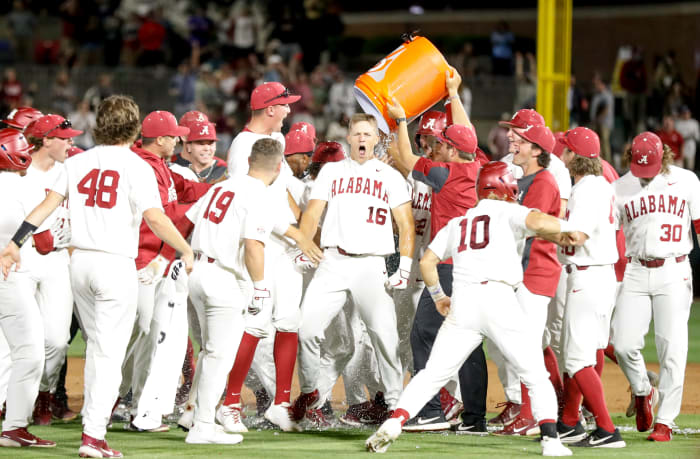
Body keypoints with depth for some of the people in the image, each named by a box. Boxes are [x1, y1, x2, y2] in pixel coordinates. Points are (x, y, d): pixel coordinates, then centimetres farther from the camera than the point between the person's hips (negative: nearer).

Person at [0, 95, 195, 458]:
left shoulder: (78, 162, 7)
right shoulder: (136, 167, -8)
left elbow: (48, 204, 1)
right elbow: (154, 217, -17)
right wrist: (186, 250, -8)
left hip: (80, 262, 5)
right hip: (116, 264, -5)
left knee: (96, 344, 21)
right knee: (110, 353, -3)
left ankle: (93, 418, 23)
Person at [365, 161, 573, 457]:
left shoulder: (457, 223, 24)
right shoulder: (507, 212, 10)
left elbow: (427, 261, 21)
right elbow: (538, 222, -10)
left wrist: (438, 296, 35)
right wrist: (569, 228, 7)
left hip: (462, 301, 3)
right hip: (499, 298, -3)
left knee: (432, 374, 5)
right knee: (536, 376, 6)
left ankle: (394, 423, -14)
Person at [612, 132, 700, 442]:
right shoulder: (620, 188, 7)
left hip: (673, 273, -2)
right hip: (636, 273, 2)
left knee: (672, 349, -8)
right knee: (623, 345, -8)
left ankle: (664, 421, -1)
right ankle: (642, 392, 22)